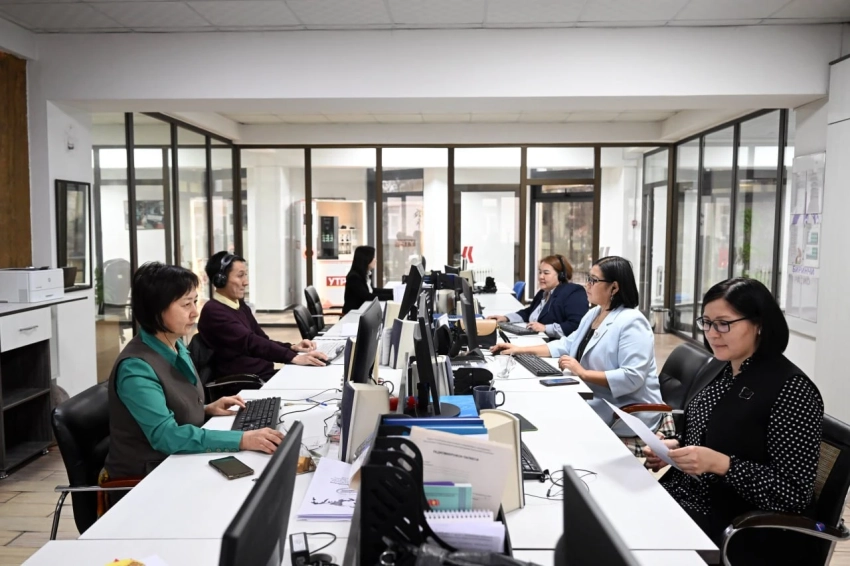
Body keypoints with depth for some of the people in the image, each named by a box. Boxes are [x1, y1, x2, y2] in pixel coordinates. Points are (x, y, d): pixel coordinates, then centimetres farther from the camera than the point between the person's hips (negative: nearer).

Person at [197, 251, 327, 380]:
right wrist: (293, 357, -34)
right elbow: (249, 342, -24)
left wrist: (292, 347, -5)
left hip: (264, 374, 8)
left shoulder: (240, 305, 16)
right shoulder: (213, 312, -12)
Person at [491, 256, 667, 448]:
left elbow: (632, 377, -26)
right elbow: (566, 345, 15)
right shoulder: (593, 314, 11)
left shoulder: (631, 322, -19)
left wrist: (584, 373, -27)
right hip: (597, 407, 8)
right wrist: (521, 350, 7)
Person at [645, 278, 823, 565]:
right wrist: (674, 446, -1)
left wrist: (720, 464, -28)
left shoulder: (792, 389, -17)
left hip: (742, 530, -7)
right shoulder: (722, 372, 6)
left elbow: (795, 493, -17)